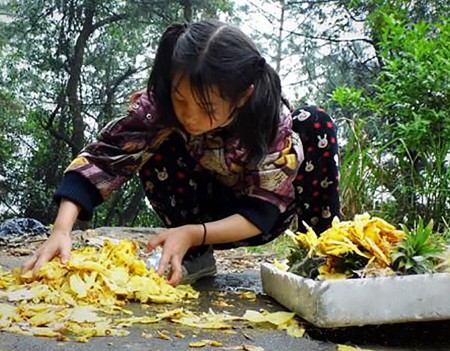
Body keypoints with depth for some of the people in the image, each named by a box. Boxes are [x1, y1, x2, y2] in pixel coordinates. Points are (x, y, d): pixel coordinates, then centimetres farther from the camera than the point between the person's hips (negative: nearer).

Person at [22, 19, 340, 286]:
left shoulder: (275, 124, -31)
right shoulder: (159, 104, -28)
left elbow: (261, 214, -26)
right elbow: (102, 158, -29)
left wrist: (192, 233, -39)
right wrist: (61, 230, -42)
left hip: (257, 222, -1)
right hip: (204, 210, 2)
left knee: (315, 124, -25)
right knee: (152, 144, -27)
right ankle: (195, 257, -11)